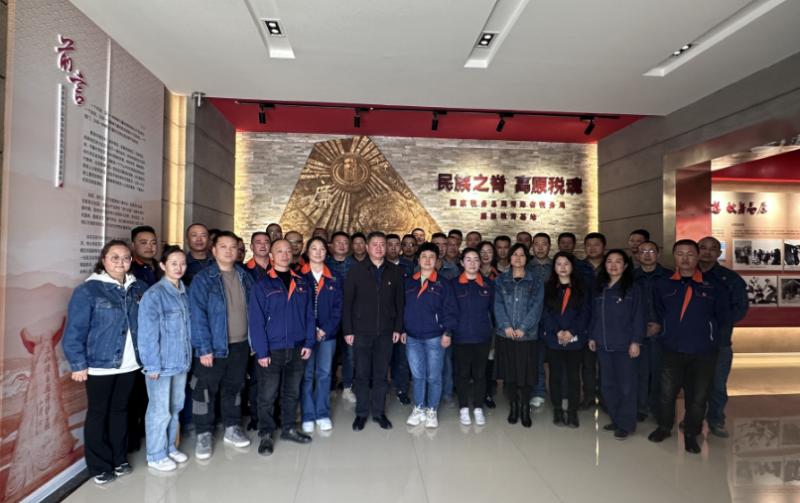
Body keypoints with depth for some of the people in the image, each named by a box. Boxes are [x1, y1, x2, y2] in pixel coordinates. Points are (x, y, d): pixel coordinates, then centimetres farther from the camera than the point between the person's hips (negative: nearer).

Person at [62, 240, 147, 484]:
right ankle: (99, 467, 25)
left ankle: (119, 460, 33)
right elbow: (74, 332, -10)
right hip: (100, 365, -4)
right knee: (98, 414, 11)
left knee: (120, 410, 17)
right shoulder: (87, 291, -11)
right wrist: (78, 364, -11)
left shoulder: (140, 288, 3)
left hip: (129, 364, 4)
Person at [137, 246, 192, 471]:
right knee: (160, 410, 5)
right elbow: (148, 333, -13)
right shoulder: (154, 295, -13)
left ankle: (170, 447, 34)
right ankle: (156, 455, 22)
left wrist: (188, 357, 9)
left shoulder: (184, 293, 7)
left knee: (175, 407, 17)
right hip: (161, 364, -6)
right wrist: (152, 365, -14)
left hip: (181, 362, 7)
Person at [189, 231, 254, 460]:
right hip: (213, 346, -4)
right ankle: (203, 435, 23)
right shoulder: (203, 279, -8)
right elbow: (198, 316, -12)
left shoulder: (245, 277, 7)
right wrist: (204, 348, -16)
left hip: (240, 345, 4)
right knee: (205, 390, 5)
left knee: (234, 387, 17)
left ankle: (232, 428, 33)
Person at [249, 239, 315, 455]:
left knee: (292, 392, 16)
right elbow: (255, 320, -9)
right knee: (267, 395, 6)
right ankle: (265, 435, 21)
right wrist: (261, 351, -13)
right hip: (272, 350, -3)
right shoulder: (263, 285, -5)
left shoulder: (303, 284, 6)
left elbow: (309, 315, 6)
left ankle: (289, 428, 31)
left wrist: (309, 342, -3)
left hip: (297, 348, 3)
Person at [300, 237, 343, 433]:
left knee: (324, 374, 8)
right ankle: (308, 416, 15)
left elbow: (338, 307, 3)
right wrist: (311, 330, -11)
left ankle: (323, 414, 20)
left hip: (327, 334, 2)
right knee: (306, 375, 3)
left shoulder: (333, 278, 7)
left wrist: (325, 329, -8)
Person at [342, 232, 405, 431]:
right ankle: (361, 413, 22)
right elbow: (347, 301, -1)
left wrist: (398, 327, 1)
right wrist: (347, 330, -5)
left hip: (386, 332, 1)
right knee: (362, 374, 8)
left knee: (381, 375, 10)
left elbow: (400, 302, 7)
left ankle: (379, 412, 25)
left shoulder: (395, 272, 4)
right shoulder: (356, 270, -1)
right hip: (362, 331, -1)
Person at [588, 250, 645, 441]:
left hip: (624, 345, -5)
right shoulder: (600, 288, 11)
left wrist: (635, 341, -11)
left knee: (626, 385, 2)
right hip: (603, 344, 5)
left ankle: (625, 424, 14)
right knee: (608, 384, 11)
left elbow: (638, 317, -7)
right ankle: (615, 419, 24)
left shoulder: (633, 288, -5)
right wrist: (592, 336, 12)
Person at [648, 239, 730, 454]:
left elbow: (723, 315, 4)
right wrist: (672, 331, 11)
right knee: (667, 393, 9)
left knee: (699, 396, 10)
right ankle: (664, 427, 30)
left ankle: (691, 434, 29)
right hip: (671, 350, 1)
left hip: (704, 352, -1)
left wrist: (705, 332, 8)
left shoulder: (714, 284, -6)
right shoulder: (663, 285, 0)